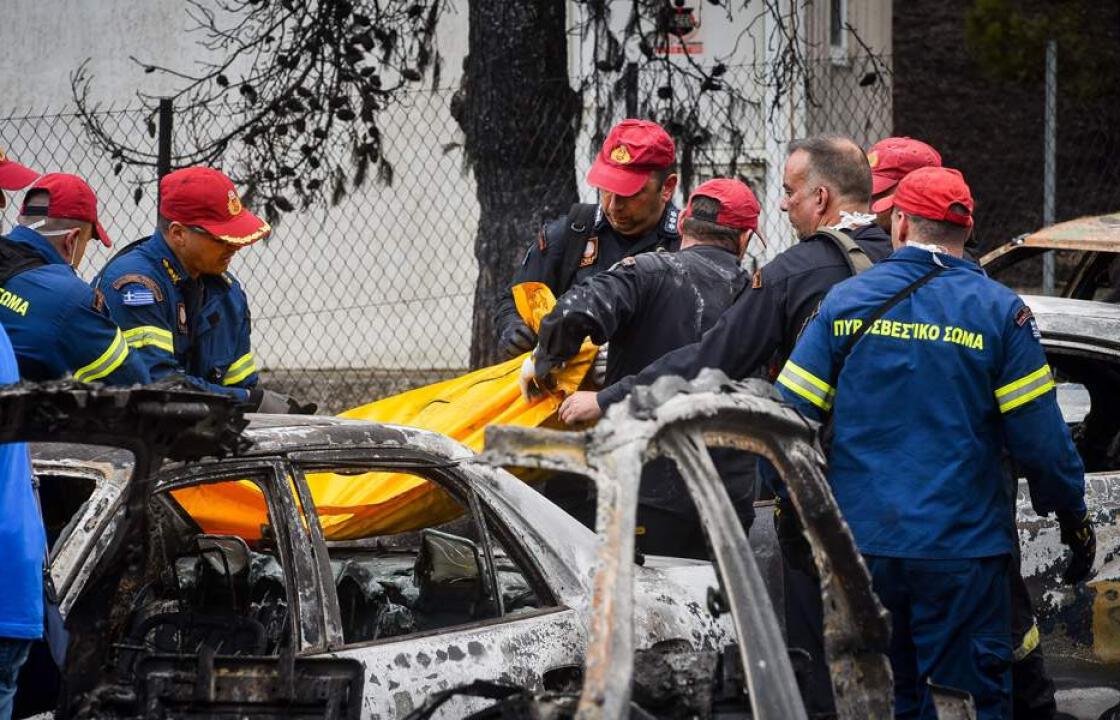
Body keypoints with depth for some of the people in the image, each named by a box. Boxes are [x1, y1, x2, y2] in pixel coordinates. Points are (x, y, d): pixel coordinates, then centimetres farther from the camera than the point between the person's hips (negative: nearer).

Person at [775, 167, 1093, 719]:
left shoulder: (844, 303, 2)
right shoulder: (998, 311, -4)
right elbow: (1039, 437, -5)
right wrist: (1072, 518, 8)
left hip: (859, 546, 3)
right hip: (961, 547, -2)